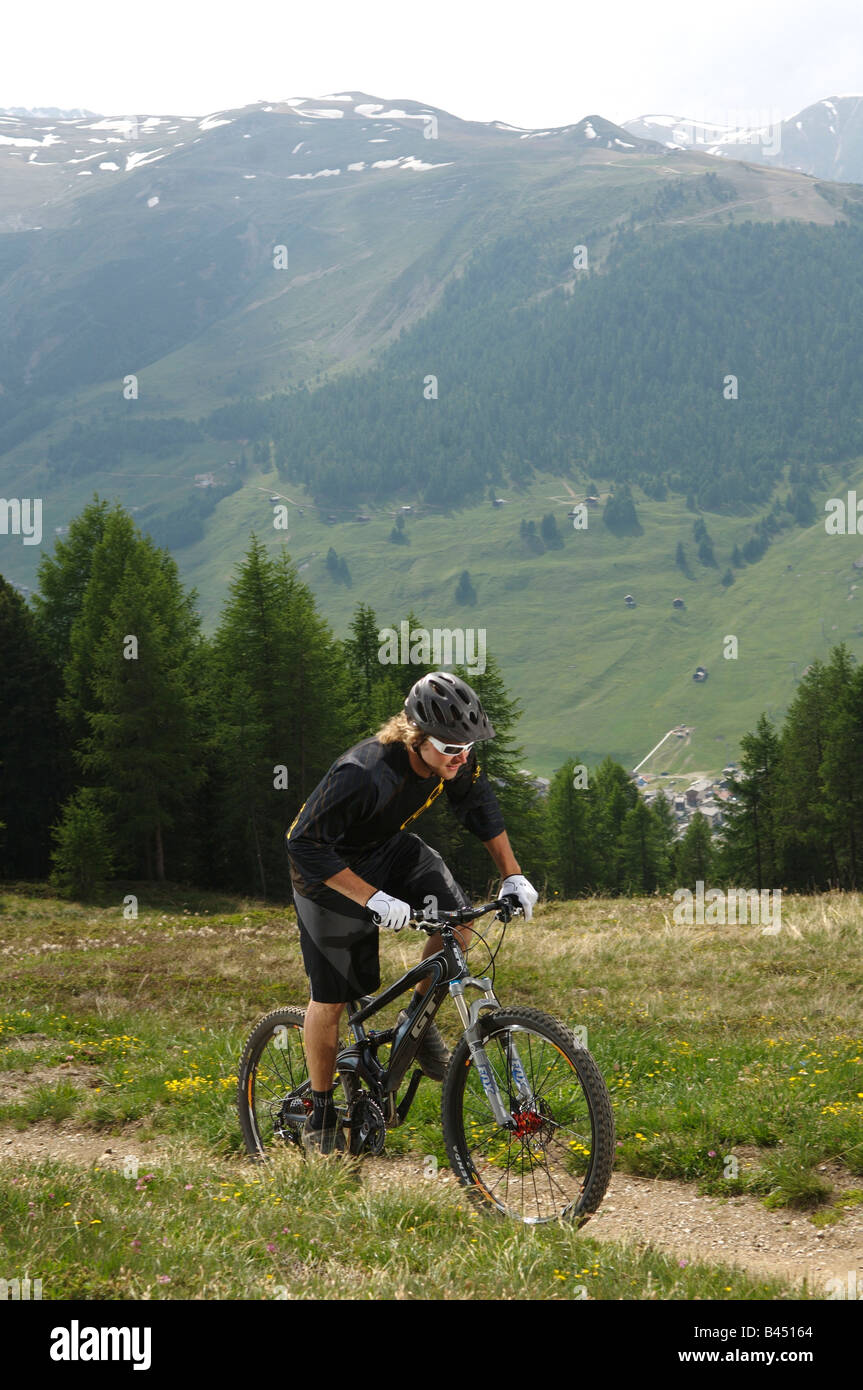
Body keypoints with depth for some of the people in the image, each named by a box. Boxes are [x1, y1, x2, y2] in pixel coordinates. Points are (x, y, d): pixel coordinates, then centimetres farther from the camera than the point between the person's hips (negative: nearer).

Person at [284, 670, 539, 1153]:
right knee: (331, 999, -1)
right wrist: (373, 899, -39)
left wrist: (513, 875, -2)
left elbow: (480, 805, 2)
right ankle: (321, 1119, 16)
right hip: (331, 868, -6)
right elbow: (304, 843, -34)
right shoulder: (364, 774, -39)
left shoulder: (456, 759, -19)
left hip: (390, 850, 6)